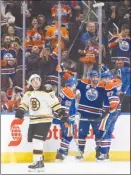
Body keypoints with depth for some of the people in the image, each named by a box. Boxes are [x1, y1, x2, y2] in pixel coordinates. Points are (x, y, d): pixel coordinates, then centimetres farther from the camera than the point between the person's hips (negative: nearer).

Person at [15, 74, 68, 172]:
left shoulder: (46, 91, -13)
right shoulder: (28, 93, 9)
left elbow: (55, 103, -14)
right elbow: (24, 103, 18)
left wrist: (62, 114, -18)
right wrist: (19, 112, 1)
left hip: (45, 120, -8)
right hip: (33, 121, 8)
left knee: (37, 140, -19)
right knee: (33, 141, 8)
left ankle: (38, 163, -18)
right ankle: (40, 160, 20)